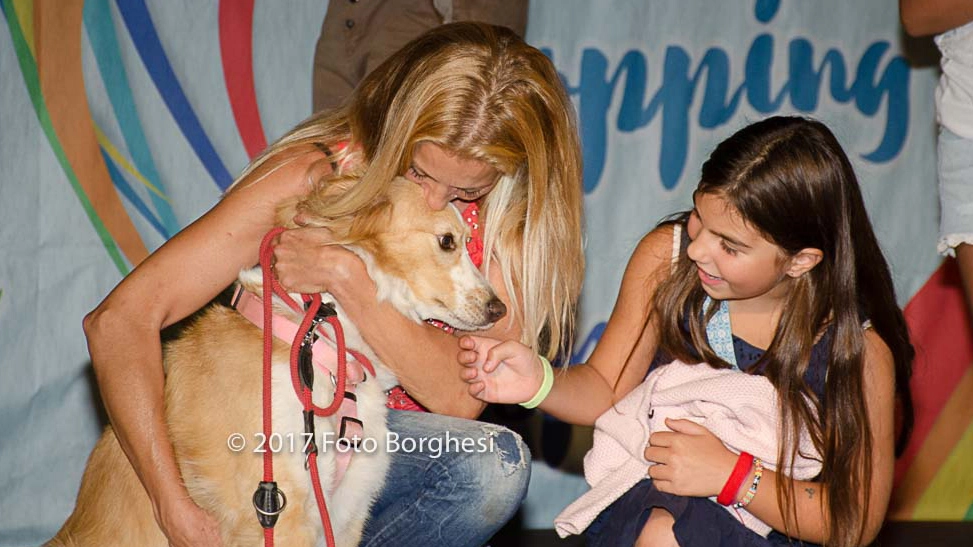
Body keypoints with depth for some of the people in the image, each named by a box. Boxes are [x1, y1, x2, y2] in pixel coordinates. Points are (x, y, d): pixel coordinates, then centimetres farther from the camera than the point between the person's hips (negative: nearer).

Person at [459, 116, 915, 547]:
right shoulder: (665, 256, -9)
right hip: (641, 502, 3)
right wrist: (540, 383, -21)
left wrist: (729, 474, -23)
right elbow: (607, 390, 1)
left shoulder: (857, 347, -17)